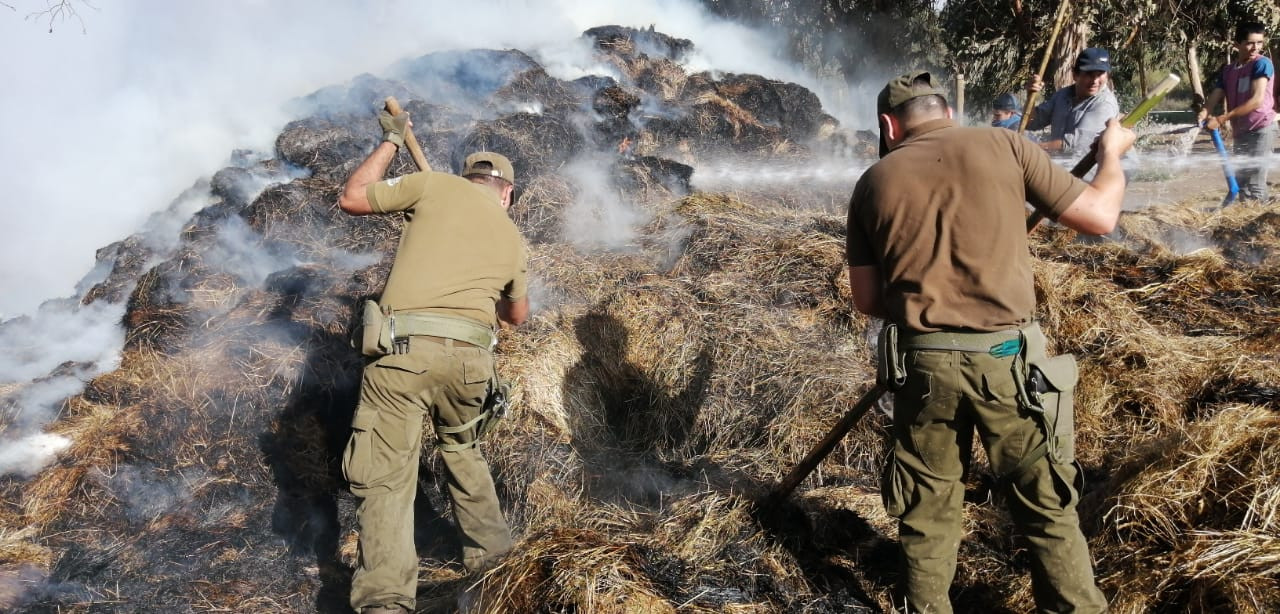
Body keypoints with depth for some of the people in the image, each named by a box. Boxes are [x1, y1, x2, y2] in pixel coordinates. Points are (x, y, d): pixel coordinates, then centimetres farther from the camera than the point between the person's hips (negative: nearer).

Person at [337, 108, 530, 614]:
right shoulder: (514, 240, 21)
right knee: (461, 449, 30)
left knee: (385, 478, 0)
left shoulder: (435, 186, 10)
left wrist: (390, 142, 28)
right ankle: (489, 549, 40)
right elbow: (517, 315, 35)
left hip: (403, 349, -3)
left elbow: (350, 199, 16)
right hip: (469, 356, 4)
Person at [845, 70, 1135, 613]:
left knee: (926, 508, 17)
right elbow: (1099, 216, 2)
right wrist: (1111, 152, 20)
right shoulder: (1003, 146, -1)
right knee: (1047, 506, 13)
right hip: (1007, 360, -1)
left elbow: (866, 299, 7)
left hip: (923, 364, 2)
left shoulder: (874, 182, 4)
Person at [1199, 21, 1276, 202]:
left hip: (1261, 129, -7)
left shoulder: (1262, 63, -9)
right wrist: (1205, 112, -23)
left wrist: (1222, 119, -24)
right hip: (1239, 131, 7)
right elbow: (1215, 96, 2)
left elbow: (1257, 99, -19)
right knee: (1240, 180, 11)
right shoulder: (1227, 70, 11)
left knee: (1255, 183, -13)